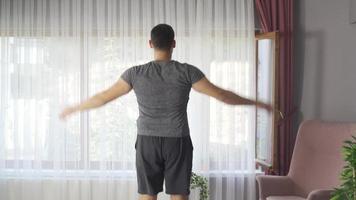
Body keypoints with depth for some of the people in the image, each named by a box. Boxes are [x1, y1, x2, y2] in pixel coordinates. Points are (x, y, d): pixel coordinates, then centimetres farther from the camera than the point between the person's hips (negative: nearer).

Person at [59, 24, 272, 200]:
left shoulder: (136, 73, -5)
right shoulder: (187, 71, -8)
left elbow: (103, 97, 1)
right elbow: (221, 94, -5)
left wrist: (74, 108, 17)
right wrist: (257, 103, 6)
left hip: (147, 143, 1)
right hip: (178, 143, -1)